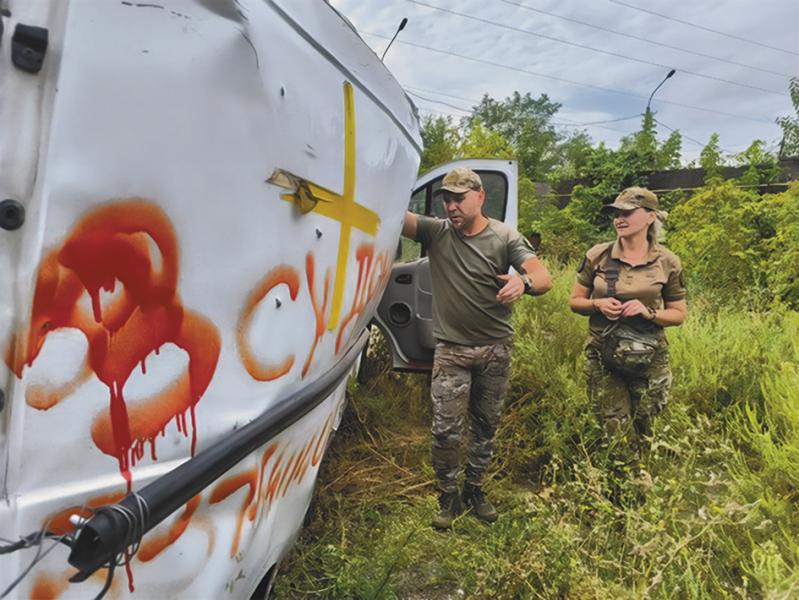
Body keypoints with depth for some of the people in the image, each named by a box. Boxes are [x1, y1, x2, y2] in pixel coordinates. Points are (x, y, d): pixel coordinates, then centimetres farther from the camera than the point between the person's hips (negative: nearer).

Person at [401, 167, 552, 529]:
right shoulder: (436, 232, -3)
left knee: (486, 428, 15)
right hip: (451, 350, -1)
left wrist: (523, 282, -38)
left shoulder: (505, 237, -4)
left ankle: (474, 490, 36)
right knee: (446, 431, -2)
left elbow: (544, 278, -15)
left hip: (495, 349, 1)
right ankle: (448, 498, 21)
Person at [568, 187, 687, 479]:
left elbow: (678, 314, 6)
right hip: (603, 358, 0)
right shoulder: (597, 256, -2)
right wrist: (598, 304, -15)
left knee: (641, 436, 14)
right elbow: (575, 301, 6)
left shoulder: (667, 263, -2)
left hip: (648, 359, 1)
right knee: (619, 440, 1)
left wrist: (648, 312, -14)